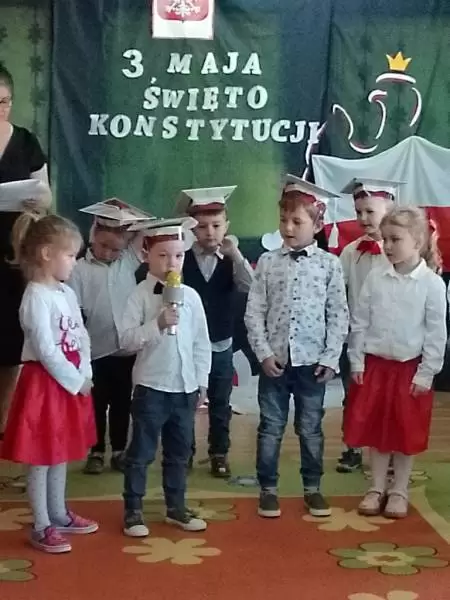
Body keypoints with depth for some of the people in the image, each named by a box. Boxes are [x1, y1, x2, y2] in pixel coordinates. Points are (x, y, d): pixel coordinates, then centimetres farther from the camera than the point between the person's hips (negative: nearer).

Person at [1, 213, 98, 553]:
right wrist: (76, 380, -15)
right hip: (45, 382, -8)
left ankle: (59, 515, 31)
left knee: (61, 453, 18)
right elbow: (46, 351, -22)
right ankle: (42, 527, 11)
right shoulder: (36, 297, -18)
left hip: (70, 381, 9)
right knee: (41, 458, 2)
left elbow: (81, 339, 9)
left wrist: (85, 376, -3)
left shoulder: (67, 293, 8)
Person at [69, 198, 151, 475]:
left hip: (127, 349, 3)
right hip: (97, 352, -3)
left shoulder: (129, 261, 5)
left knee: (122, 404, 14)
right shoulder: (80, 270, -5)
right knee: (97, 405, 11)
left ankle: (119, 451, 26)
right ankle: (97, 452, 23)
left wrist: (128, 215, -1)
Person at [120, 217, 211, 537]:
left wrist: (202, 381, 7)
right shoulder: (140, 295, -8)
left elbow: (202, 342, 8)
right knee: (141, 452, 4)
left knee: (180, 452, 15)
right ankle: (133, 510, 15)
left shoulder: (191, 296, 3)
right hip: (151, 386, -4)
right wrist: (157, 325, -24)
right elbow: (126, 340, -14)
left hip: (185, 387, 4)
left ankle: (176, 507, 28)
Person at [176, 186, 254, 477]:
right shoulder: (182, 261, -8)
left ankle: (219, 454, 25)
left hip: (221, 345, 1)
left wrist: (236, 255, -28)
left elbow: (251, 287, -19)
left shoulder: (232, 261, -3)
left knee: (220, 404, 12)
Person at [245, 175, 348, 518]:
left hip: (312, 361, -1)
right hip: (274, 359, 1)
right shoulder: (268, 262, 0)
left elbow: (339, 315, -1)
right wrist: (264, 353, -8)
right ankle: (268, 488, 21)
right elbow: (254, 312, 0)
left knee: (311, 428, 11)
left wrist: (331, 358, -7)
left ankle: (312, 488, 25)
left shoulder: (330, 264, -2)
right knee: (271, 427, 9)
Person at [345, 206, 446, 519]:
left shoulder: (432, 284, -10)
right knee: (376, 430, 11)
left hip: (410, 368, -3)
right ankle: (377, 487, 25)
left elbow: (437, 334, -8)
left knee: (407, 433, 8)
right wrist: (357, 362, 0)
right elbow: (359, 323, 3)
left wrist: (426, 374, -9)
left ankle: (399, 490, 23)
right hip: (375, 365, 3)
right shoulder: (375, 278, -2)